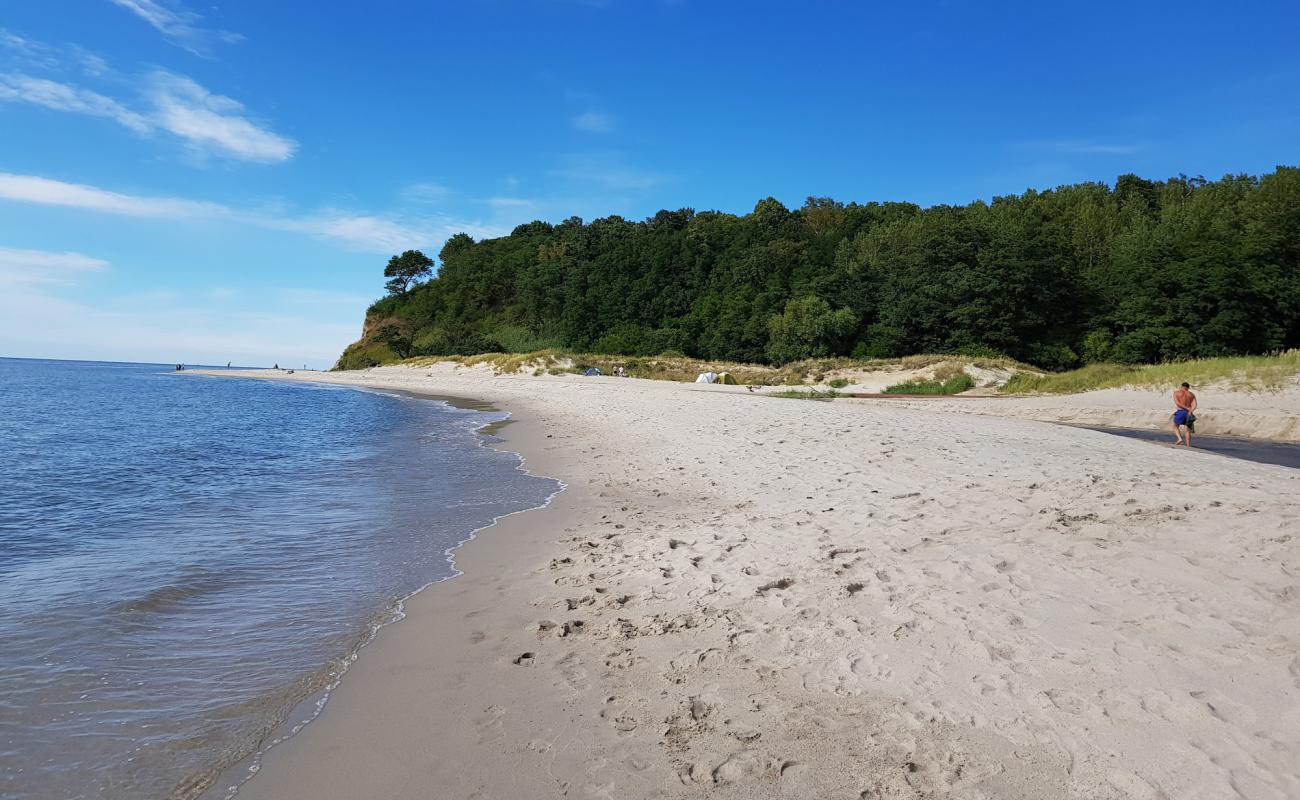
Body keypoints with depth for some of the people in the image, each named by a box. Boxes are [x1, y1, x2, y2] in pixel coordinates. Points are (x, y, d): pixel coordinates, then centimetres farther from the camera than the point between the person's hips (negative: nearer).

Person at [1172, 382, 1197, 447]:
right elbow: (1194, 405, -4)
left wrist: (1187, 408, -11)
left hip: (1180, 412, -3)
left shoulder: (1176, 392, 3)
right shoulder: (1191, 395, 12)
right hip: (1189, 414, 3)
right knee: (1187, 431, 6)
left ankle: (1179, 438, -4)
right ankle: (1188, 446, 1)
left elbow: (1177, 403, -12)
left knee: (1175, 426, 19)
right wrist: (1190, 411, -17)